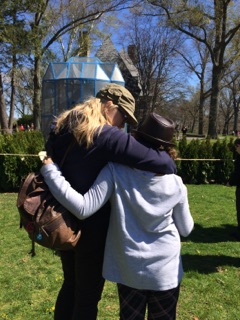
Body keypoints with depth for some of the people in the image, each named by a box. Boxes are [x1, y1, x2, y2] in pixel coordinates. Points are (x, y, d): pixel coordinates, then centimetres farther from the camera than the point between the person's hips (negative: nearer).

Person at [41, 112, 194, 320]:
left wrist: (50, 171, -18)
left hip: (129, 270, 0)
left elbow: (83, 209, -24)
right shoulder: (175, 184, -12)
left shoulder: (116, 171, -19)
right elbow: (186, 229, 0)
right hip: (165, 272, 1)